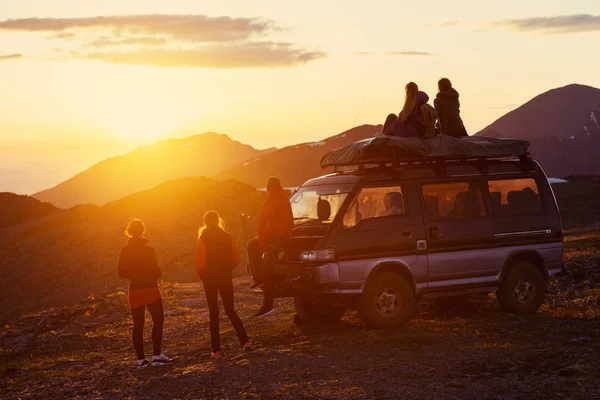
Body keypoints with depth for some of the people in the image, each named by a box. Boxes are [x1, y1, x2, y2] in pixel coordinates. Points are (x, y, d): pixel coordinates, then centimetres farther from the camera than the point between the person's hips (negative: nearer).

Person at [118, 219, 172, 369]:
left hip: (134, 290, 5)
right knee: (158, 321, 6)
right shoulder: (147, 249, -14)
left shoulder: (125, 251, 0)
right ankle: (157, 356, -1)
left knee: (138, 325, 9)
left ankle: (141, 359, 10)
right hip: (150, 289, -5)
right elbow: (155, 271, -15)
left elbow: (122, 272, 3)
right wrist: (158, 274, 7)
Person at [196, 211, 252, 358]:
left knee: (213, 313, 3)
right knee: (230, 310, 14)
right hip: (226, 278, 3)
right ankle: (245, 341, 0)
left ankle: (216, 349, 1)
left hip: (210, 279, -3)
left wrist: (202, 275, 4)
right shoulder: (227, 237, 2)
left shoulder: (203, 238, -9)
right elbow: (236, 259, 2)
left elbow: (200, 262, -14)